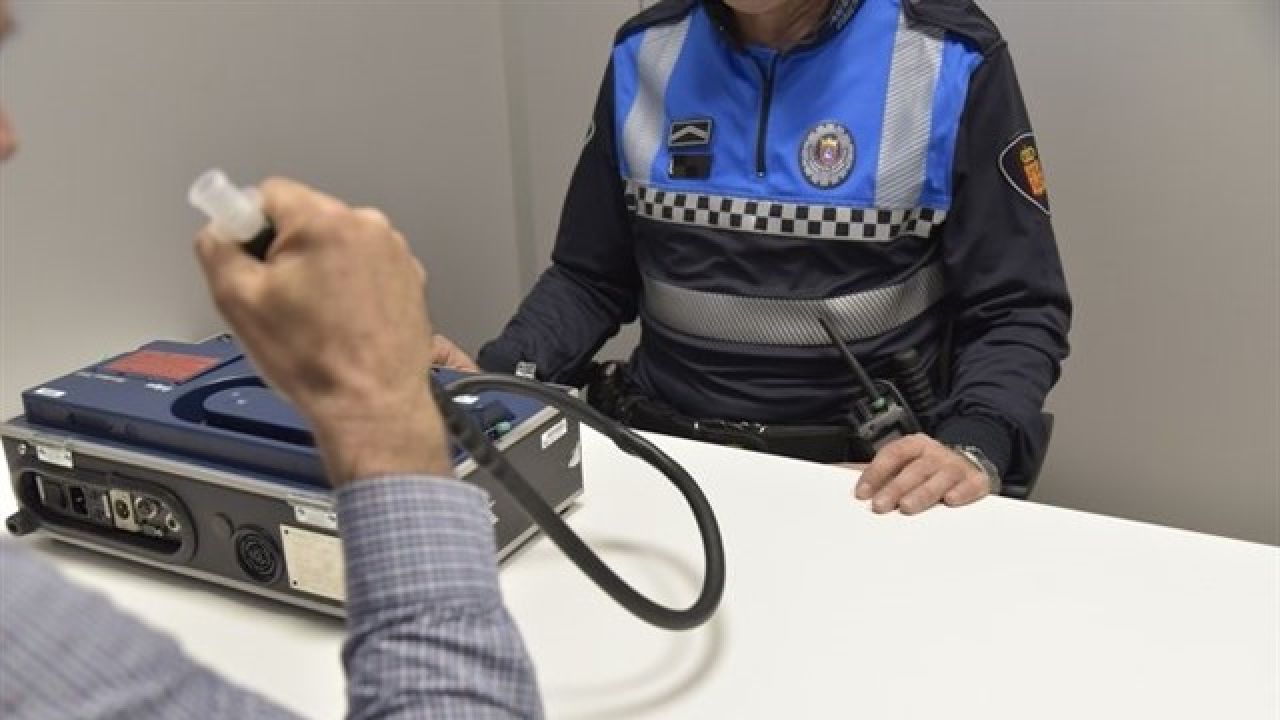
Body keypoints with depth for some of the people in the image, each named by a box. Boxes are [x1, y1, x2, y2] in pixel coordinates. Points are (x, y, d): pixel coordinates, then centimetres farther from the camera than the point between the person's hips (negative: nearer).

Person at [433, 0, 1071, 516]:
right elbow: (590, 279, 12)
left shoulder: (949, 62, -6)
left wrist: (973, 450, -23)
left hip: (865, 471, -2)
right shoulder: (645, 53, 5)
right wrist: (493, 380, -7)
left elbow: (1018, 311, -4)